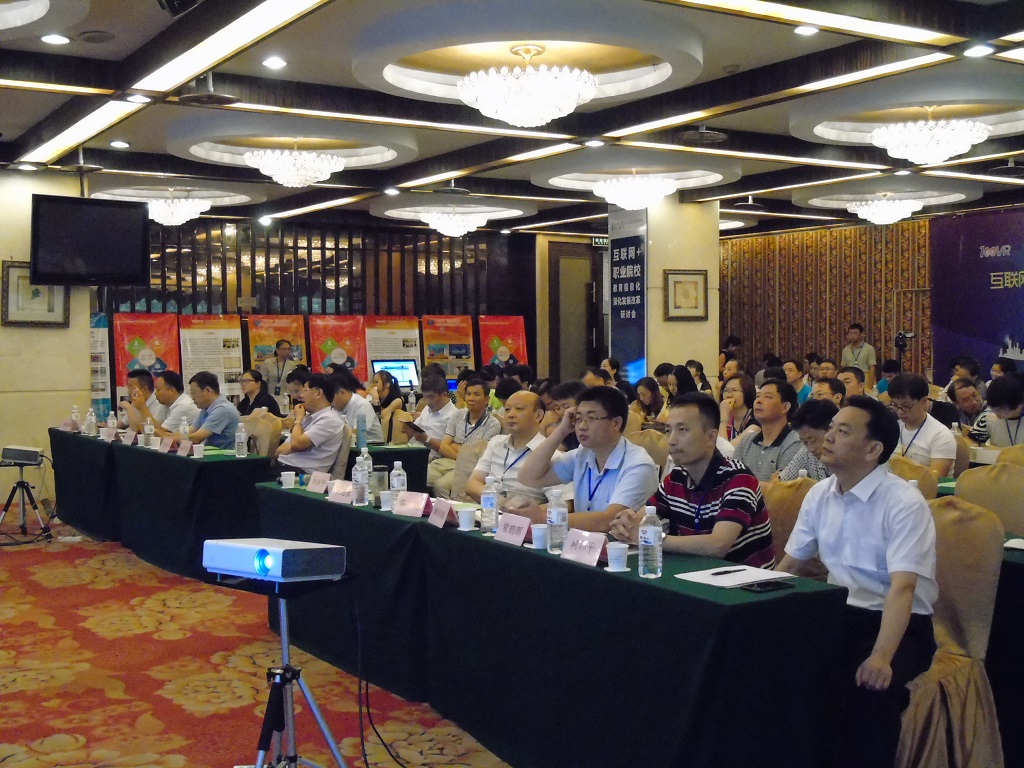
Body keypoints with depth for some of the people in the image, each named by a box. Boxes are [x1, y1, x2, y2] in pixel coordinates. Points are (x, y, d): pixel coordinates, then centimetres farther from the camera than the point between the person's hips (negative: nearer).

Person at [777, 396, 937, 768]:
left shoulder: (904, 503, -16)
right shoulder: (819, 495, 3)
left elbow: (902, 588, -25)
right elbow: (791, 564, 11)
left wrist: (881, 656, -39)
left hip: (902, 625, -5)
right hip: (840, 614, 5)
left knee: (870, 684, -35)